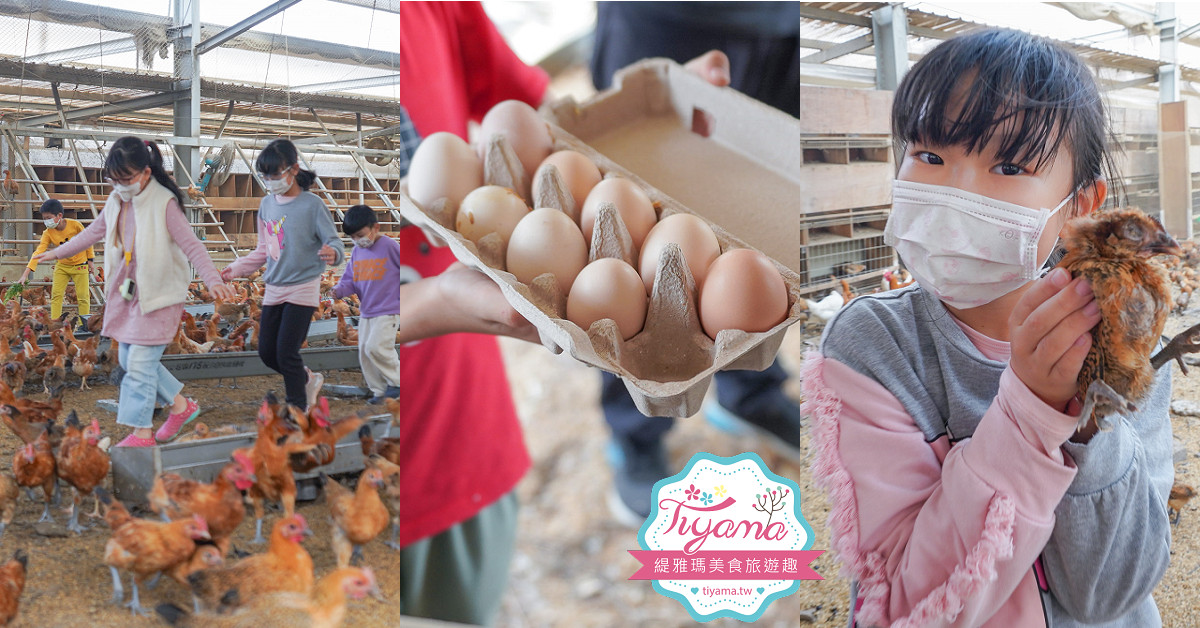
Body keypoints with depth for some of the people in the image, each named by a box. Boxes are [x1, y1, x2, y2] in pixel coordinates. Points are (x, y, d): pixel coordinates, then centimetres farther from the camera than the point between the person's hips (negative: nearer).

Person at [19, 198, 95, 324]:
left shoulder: (75, 225, -19)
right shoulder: (48, 233, -13)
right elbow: (39, 252, -19)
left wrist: (90, 260, 0)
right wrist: (25, 274, -27)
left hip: (80, 265, -3)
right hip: (62, 266, 3)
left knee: (83, 296, -3)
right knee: (56, 294, -4)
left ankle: (84, 324, 6)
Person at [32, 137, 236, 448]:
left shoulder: (164, 203, -17)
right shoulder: (116, 200, 6)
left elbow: (192, 245, -23)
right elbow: (94, 231, 23)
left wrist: (213, 279, -37)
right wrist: (57, 252, 32)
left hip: (159, 295, -8)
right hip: (127, 292, 8)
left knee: (140, 363, -7)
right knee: (127, 359, 14)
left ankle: (142, 434, 5)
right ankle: (181, 405, 27)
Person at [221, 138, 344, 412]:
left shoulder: (312, 205, -12)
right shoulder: (267, 204, 6)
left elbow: (334, 242, -16)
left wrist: (332, 253, -39)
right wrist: (236, 269, 15)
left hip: (303, 289, -6)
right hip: (274, 289, 7)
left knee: (286, 353, -9)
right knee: (267, 352, 8)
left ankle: (298, 409, 7)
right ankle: (308, 379, 33)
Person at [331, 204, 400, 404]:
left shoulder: (389, 246, -9)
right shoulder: (357, 252, 10)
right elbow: (350, 279, 13)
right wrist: (340, 290, -9)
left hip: (387, 311, -7)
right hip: (365, 312, 7)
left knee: (376, 347, -19)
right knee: (364, 352, 6)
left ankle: (397, 382, 0)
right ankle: (380, 391, 17)